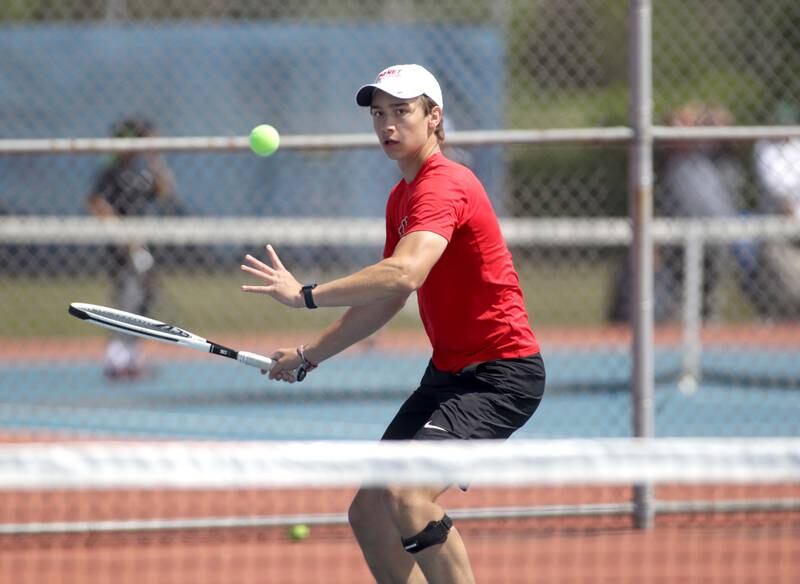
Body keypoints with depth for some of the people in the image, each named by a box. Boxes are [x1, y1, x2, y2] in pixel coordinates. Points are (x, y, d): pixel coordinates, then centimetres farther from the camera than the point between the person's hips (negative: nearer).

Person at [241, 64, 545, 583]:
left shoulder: (445, 185, -18)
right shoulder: (401, 198, 13)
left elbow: (405, 274, -36)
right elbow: (384, 301, 25)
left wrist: (308, 295, -36)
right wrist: (309, 355, 22)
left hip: (502, 371, -10)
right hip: (448, 372, 10)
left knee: (406, 495, -28)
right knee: (368, 511, 8)